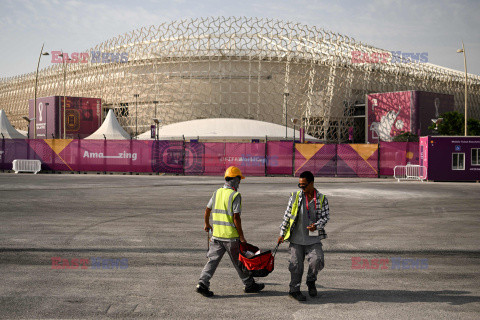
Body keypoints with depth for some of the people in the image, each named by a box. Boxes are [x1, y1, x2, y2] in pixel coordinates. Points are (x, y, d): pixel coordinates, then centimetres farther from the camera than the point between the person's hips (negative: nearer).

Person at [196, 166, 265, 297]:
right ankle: (249, 285, 22)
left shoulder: (217, 192, 7)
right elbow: (236, 217, -17)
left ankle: (202, 284, -3)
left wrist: (207, 224, 31)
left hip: (216, 234, 5)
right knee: (239, 261, 8)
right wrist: (241, 236, -10)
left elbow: (207, 210, 14)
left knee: (212, 260, 7)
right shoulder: (235, 195, -13)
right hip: (231, 236, -5)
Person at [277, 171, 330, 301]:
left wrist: (316, 225, -20)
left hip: (313, 238, 0)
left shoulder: (322, 199, 2)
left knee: (317, 260, -16)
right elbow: (287, 215, 7)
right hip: (296, 238, 0)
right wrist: (282, 233, 8)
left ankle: (311, 281, 13)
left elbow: (325, 216, 1)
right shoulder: (295, 196, 2)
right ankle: (294, 290, 17)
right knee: (296, 265, 1)